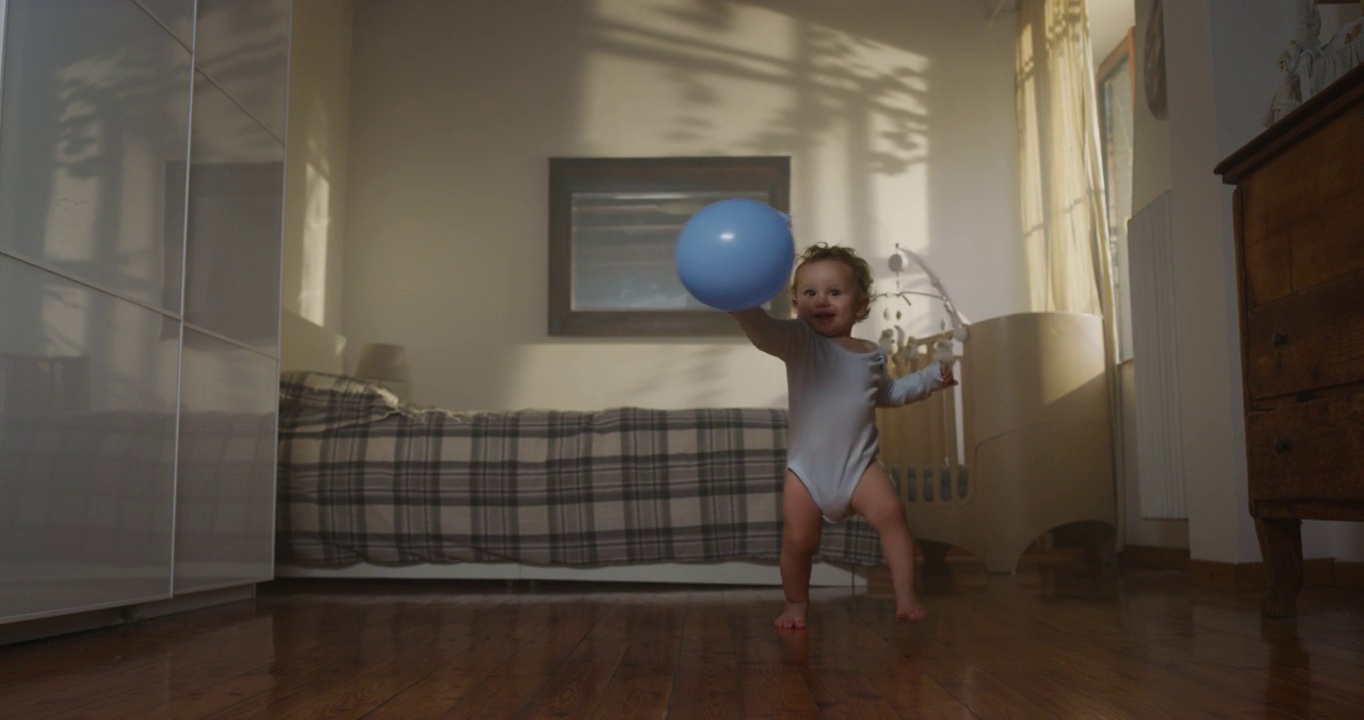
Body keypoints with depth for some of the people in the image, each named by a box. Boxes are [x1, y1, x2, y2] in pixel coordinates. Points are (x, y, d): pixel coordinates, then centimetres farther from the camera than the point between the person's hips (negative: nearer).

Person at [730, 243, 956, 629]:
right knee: (797, 540, -2)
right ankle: (796, 604, 24)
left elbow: (887, 392, 27)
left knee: (890, 513, -18)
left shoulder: (871, 354, 6)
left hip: (859, 464, 2)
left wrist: (932, 376, 22)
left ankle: (906, 597, -7)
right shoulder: (797, 341, -9)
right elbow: (760, 329, -30)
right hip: (806, 468, -2)